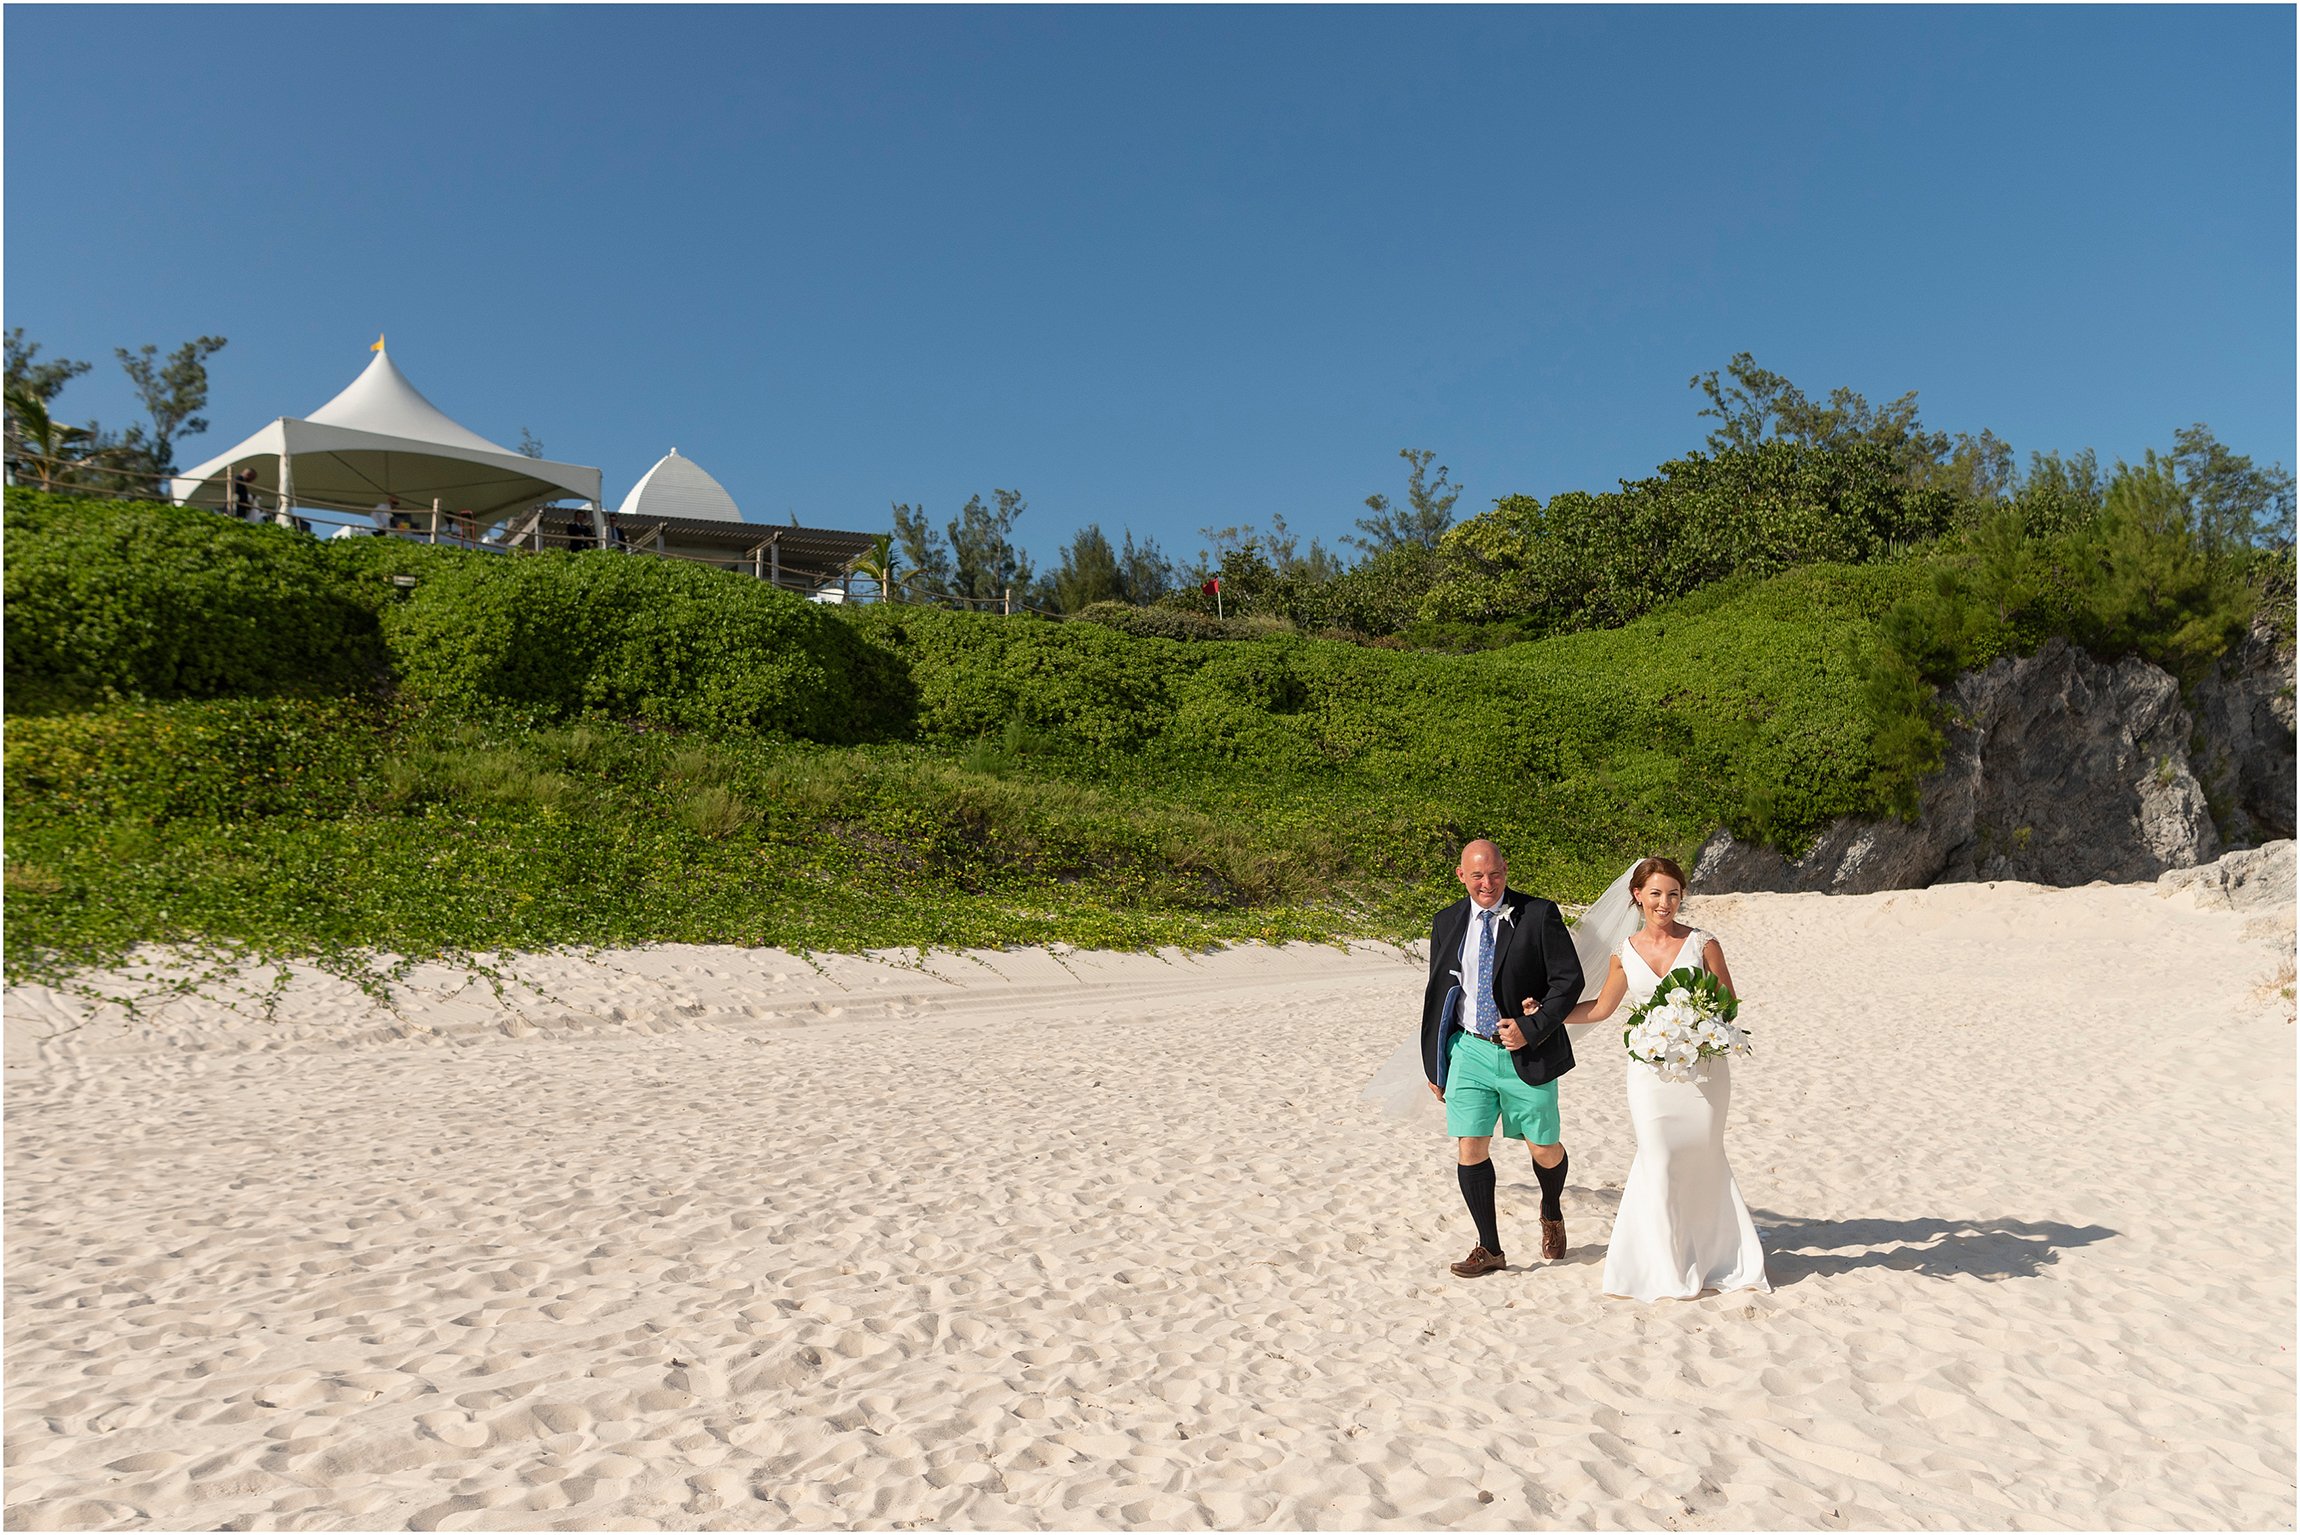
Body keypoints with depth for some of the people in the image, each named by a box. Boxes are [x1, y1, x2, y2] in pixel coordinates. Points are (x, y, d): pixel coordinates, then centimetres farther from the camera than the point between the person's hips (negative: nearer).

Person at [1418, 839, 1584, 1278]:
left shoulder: (1540, 915, -6)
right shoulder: (1447, 923, 6)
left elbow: (1569, 978, -7)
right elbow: (1437, 993, 11)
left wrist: (1532, 1030, -17)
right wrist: (1434, 1064, 11)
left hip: (1527, 1054, -3)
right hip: (1468, 1049, 3)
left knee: (1544, 1148, 8)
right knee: (1469, 1148, 0)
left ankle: (1551, 1213, 41)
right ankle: (1489, 1248, 15)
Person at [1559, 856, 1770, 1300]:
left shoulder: (1702, 944, -1)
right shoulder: (1625, 953, 5)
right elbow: (1600, 1007, 17)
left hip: (1703, 1064, -1)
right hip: (1651, 1068, 1)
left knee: (1703, 1158, 4)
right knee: (1658, 1161, -2)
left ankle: (1718, 1256, 23)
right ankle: (1667, 1269, 10)